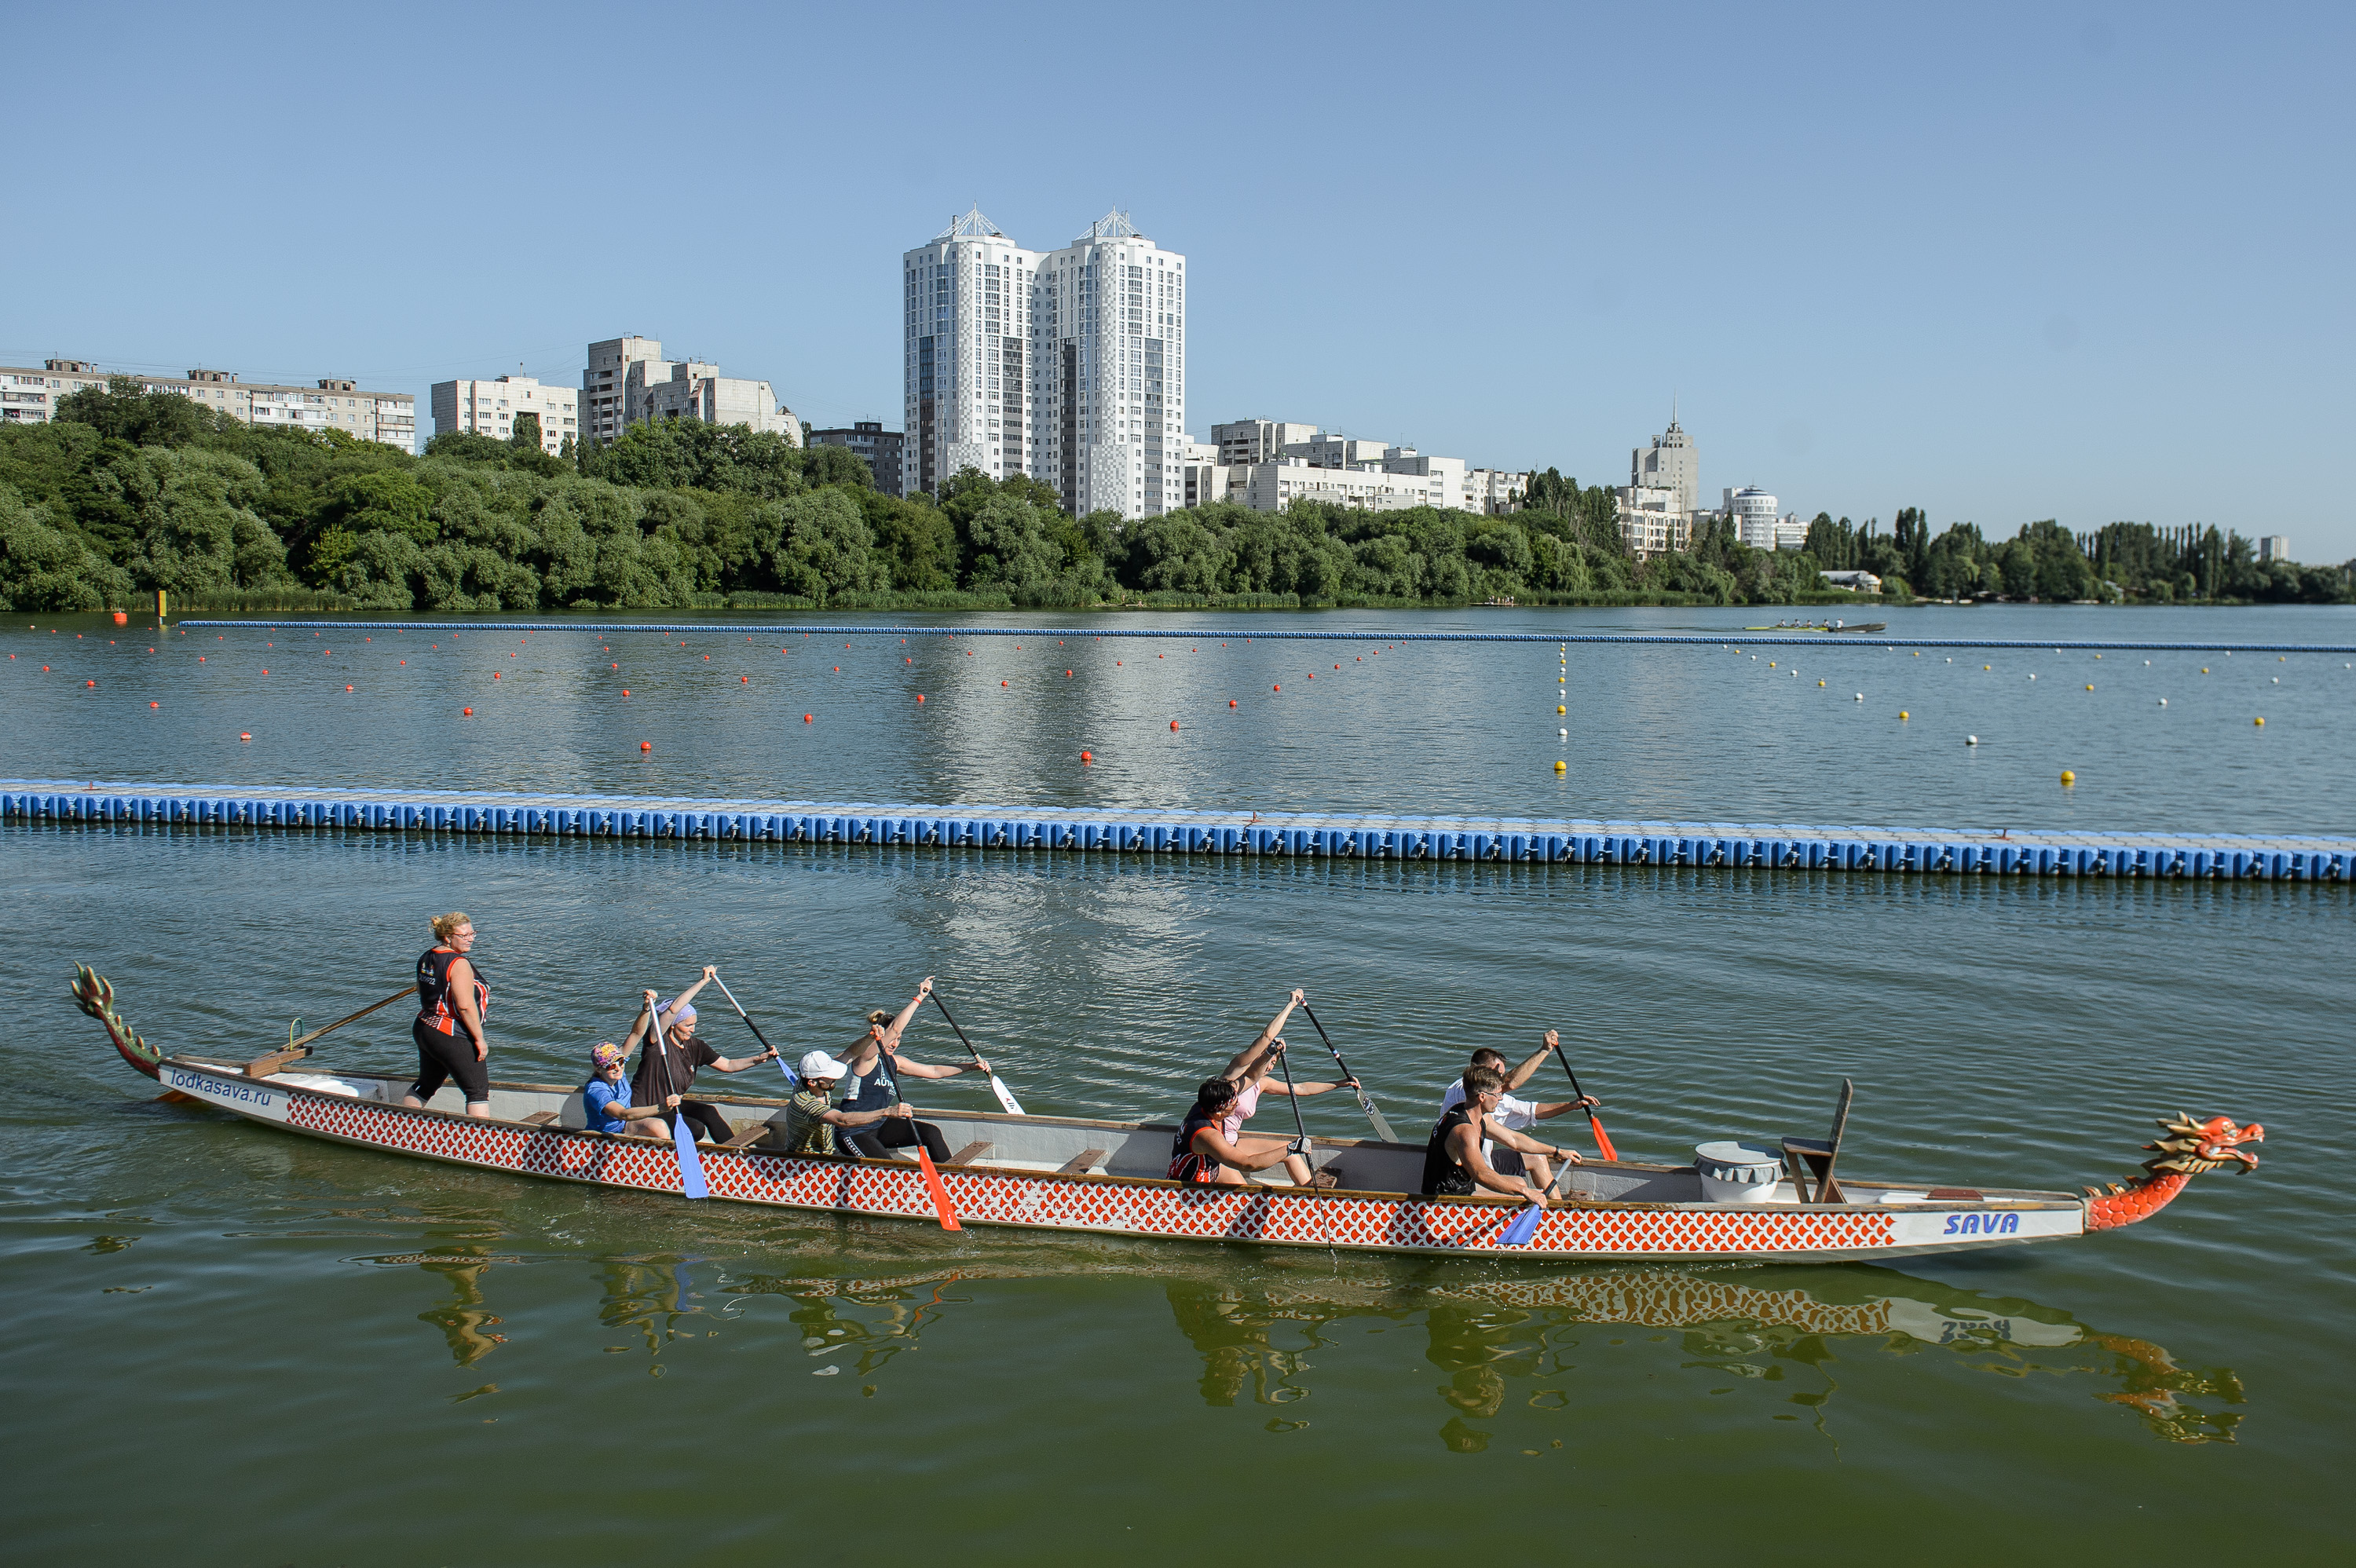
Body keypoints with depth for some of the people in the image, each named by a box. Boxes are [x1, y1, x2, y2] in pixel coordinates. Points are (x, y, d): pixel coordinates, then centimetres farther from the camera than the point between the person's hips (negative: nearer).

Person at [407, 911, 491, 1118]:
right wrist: (479, 1038, -16)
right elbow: (465, 1006, -23)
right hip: (452, 1038, -9)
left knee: (425, 1085, 24)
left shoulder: (426, 959, 9)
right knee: (478, 1091, -7)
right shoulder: (459, 963, -18)